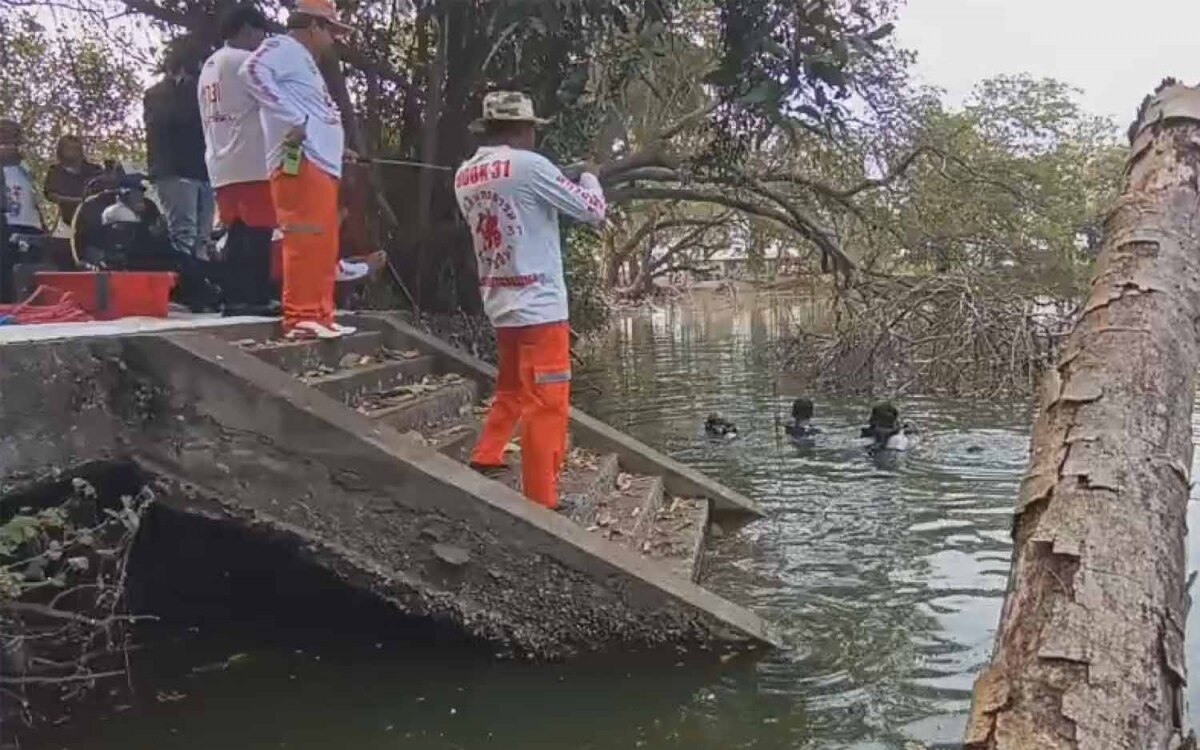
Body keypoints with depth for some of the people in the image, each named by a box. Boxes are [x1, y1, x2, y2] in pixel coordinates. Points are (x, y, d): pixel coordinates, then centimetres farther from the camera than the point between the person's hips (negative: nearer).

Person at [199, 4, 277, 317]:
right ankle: (258, 299, -11)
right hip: (252, 164, -9)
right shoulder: (245, 61, -6)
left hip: (221, 166, 9)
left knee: (236, 234, 8)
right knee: (258, 232, -8)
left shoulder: (207, 68, 22)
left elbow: (208, 120, 22)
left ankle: (234, 299, 6)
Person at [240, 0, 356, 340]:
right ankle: (301, 318, -14)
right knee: (305, 242, -14)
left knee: (324, 245, 9)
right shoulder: (283, 48, 0)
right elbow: (253, 71, -19)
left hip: (322, 165, 10)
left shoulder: (304, 60, 29)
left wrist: (337, 148, 17)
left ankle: (320, 316, 12)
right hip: (301, 162, -10)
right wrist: (293, 119, -20)